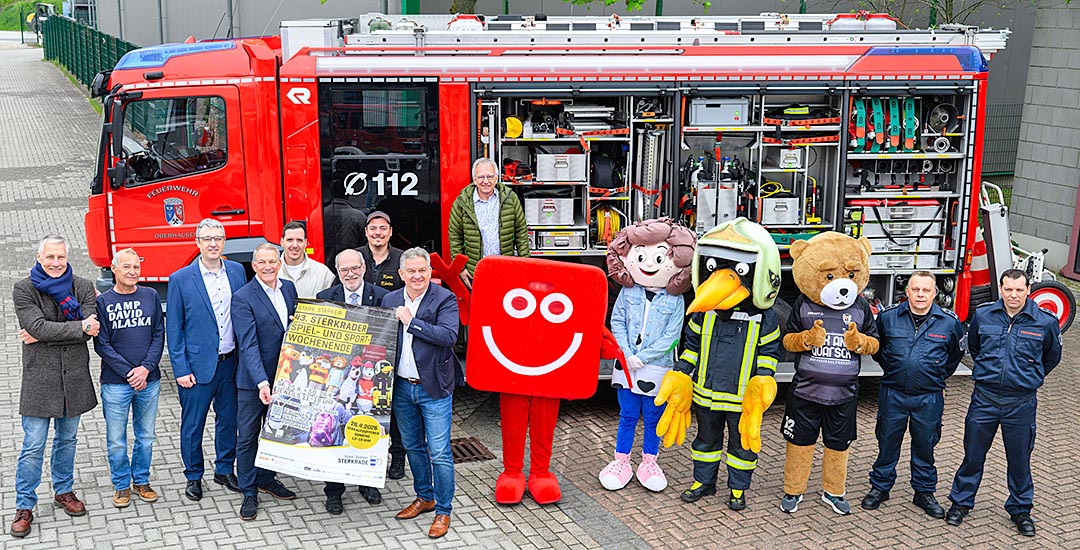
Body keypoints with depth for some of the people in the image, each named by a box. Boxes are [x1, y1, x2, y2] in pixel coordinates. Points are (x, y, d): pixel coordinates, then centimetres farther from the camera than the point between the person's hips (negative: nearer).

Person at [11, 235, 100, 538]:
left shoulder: (83, 287, 1)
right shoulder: (23, 289, -5)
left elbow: (92, 329, -11)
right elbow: (38, 326, -17)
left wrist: (44, 336, -14)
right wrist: (80, 327, -18)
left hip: (74, 377, 3)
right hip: (39, 379, -3)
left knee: (67, 439, 17)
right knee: (33, 446, 0)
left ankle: (63, 491, 35)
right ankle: (24, 507, 12)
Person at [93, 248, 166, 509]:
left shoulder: (151, 296, 5)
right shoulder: (103, 301, -2)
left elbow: (159, 335, 3)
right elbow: (102, 344, -5)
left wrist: (146, 368, -10)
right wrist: (129, 372, -11)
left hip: (149, 380, 2)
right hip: (115, 383, -2)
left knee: (146, 436, 13)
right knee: (116, 440, 6)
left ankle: (141, 481, 28)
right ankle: (121, 485, 21)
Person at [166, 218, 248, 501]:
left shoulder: (237, 271, 3)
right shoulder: (180, 279, -7)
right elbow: (173, 329, -5)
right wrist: (180, 369, -9)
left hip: (231, 362, 3)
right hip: (198, 365, -3)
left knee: (229, 419, 15)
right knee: (192, 424, 7)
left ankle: (224, 470, 32)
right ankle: (193, 476, 25)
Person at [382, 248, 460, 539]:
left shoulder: (445, 299, -9)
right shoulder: (390, 300, 6)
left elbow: (449, 336, -22)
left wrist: (411, 321, -22)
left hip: (433, 388, -5)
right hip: (401, 386, 5)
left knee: (439, 452, -3)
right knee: (412, 447, 18)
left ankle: (443, 510, 10)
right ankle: (424, 497, 35)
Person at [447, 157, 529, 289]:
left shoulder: (510, 198, 2)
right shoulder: (462, 203, -1)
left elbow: (521, 232, 7)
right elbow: (455, 237, 5)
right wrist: (460, 268, 1)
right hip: (474, 272, -1)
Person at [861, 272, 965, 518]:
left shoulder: (949, 322, -4)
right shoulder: (888, 317, -4)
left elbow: (955, 354, 14)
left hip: (929, 398, 0)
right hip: (893, 394, 0)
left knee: (925, 445, 11)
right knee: (888, 442, 9)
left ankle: (924, 492, 25)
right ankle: (880, 487, 24)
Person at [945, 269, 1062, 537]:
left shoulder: (1045, 322, -8)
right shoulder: (983, 315, -4)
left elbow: (1052, 356, 12)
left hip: (1021, 404, -1)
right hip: (984, 399, 1)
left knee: (1020, 459, 11)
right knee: (973, 454, 10)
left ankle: (1020, 510, 28)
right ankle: (961, 502, 25)